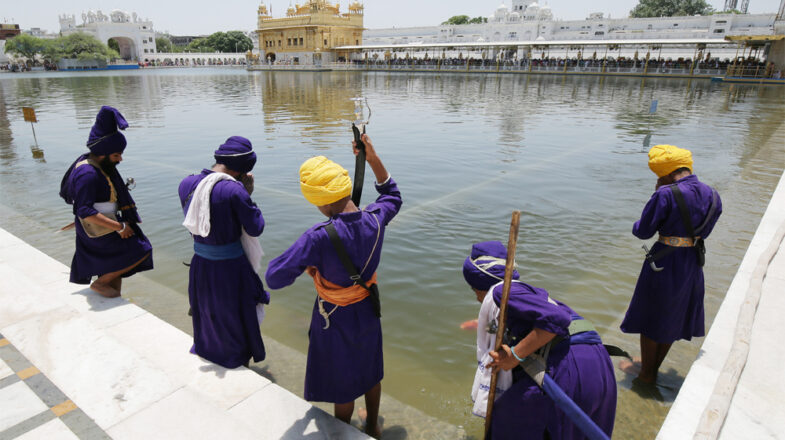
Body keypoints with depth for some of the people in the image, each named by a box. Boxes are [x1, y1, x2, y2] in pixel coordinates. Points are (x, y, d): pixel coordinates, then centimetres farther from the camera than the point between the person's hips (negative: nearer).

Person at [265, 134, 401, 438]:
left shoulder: (320, 238, -36)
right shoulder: (375, 220, -19)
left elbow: (274, 278, -31)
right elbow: (392, 196, 6)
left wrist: (305, 257, -13)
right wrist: (373, 159, 1)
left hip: (336, 319, -5)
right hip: (368, 311, 5)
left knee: (342, 385, 21)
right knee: (370, 373, 29)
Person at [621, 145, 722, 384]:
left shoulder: (666, 195, -22)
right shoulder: (712, 196, -1)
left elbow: (643, 232, -18)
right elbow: (704, 231, 11)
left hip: (664, 264, -7)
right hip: (693, 264, 7)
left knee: (651, 318, 14)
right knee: (672, 319, 22)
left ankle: (646, 373, 29)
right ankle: (654, 366, 40)